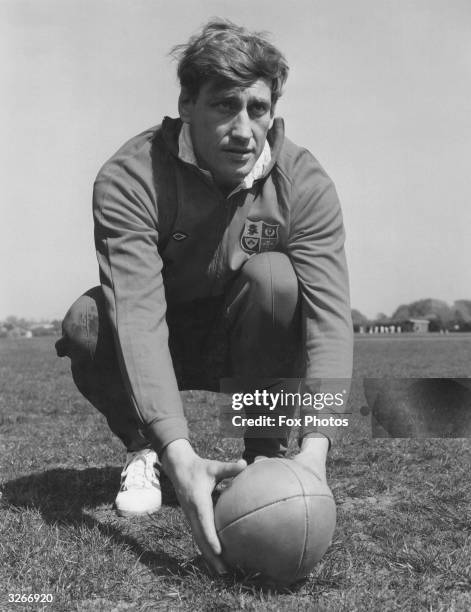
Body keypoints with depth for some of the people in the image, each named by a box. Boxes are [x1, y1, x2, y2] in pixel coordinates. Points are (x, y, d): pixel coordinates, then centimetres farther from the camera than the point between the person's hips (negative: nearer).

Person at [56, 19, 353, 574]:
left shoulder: (305, 183, -20)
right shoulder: (129, 178, -26)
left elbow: (330, 314, -30)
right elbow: (137, 313, -39)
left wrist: (315, 446, -45)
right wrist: (180, 455, -51)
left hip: (246, 344, 1)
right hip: (161, 349, 0)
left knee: (273, 276, -30)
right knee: (85, 323, -30)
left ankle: (268, 455, -9)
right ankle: (142, 453, 0)